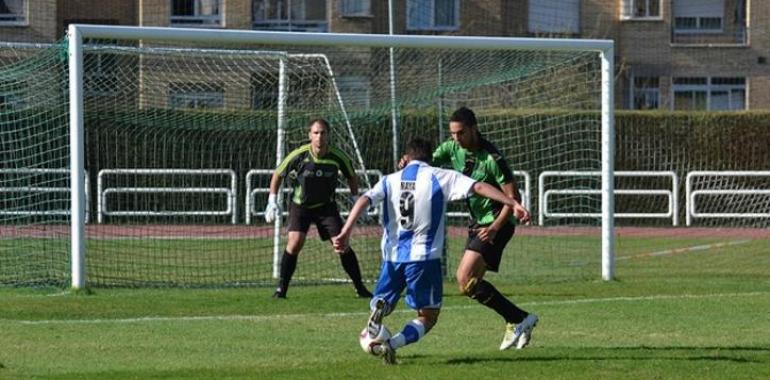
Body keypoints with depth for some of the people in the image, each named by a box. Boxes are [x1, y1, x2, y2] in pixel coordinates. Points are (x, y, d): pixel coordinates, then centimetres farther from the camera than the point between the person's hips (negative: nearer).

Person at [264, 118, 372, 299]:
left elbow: (352, 177, 7)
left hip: (326, 206, 1)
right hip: (300, 204, -1)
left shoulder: (338, 157, -14)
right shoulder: (299, 155, -18)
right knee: (295, 242, -20)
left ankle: (360, 288, 7)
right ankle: (281, 289, -10)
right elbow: (278, 175, -3)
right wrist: (272, 201, -7)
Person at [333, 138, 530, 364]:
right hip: (424, 256, -3)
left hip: (392, 256, 3)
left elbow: (364, 201, -5)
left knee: (381, 305, 20)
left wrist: (345, 233, -14)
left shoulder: (390, 180, 10)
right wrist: (513, 204, -9)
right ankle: (392, 344, -18)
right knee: (428, 316, 8)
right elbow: (479, 188, -7)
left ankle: (379, 307, -18)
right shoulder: (441, 178, 3)